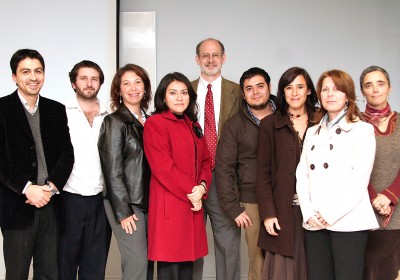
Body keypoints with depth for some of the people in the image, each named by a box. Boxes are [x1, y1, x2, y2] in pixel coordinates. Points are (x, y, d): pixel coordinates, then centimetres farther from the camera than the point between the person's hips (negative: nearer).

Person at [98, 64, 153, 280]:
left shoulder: (149, 121, 11)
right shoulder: (114, 122, -7)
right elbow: (112, 170, -10)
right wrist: (123, 211, -12)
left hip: (148, 202, 6)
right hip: (126, 204, -6)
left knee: (148, 260, 7)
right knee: (137, 260, -8)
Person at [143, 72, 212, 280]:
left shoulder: (193, 126, 17)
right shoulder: (155, 123, -6)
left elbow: (205, 161, 14)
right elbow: (162, 167, -14)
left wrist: (202, 187, -5)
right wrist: (191, 193, -11)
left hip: (193, 205, 7)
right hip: (169, 206, -7)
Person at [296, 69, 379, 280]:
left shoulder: (362, 130, 1)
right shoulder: (312, 132, 17)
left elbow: (359, 180, -8)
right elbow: (302, 175, 8)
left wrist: (330, 215, -13)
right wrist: (308, 213, -6)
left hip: (348, 221, -4)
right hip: (314, 223, 4)